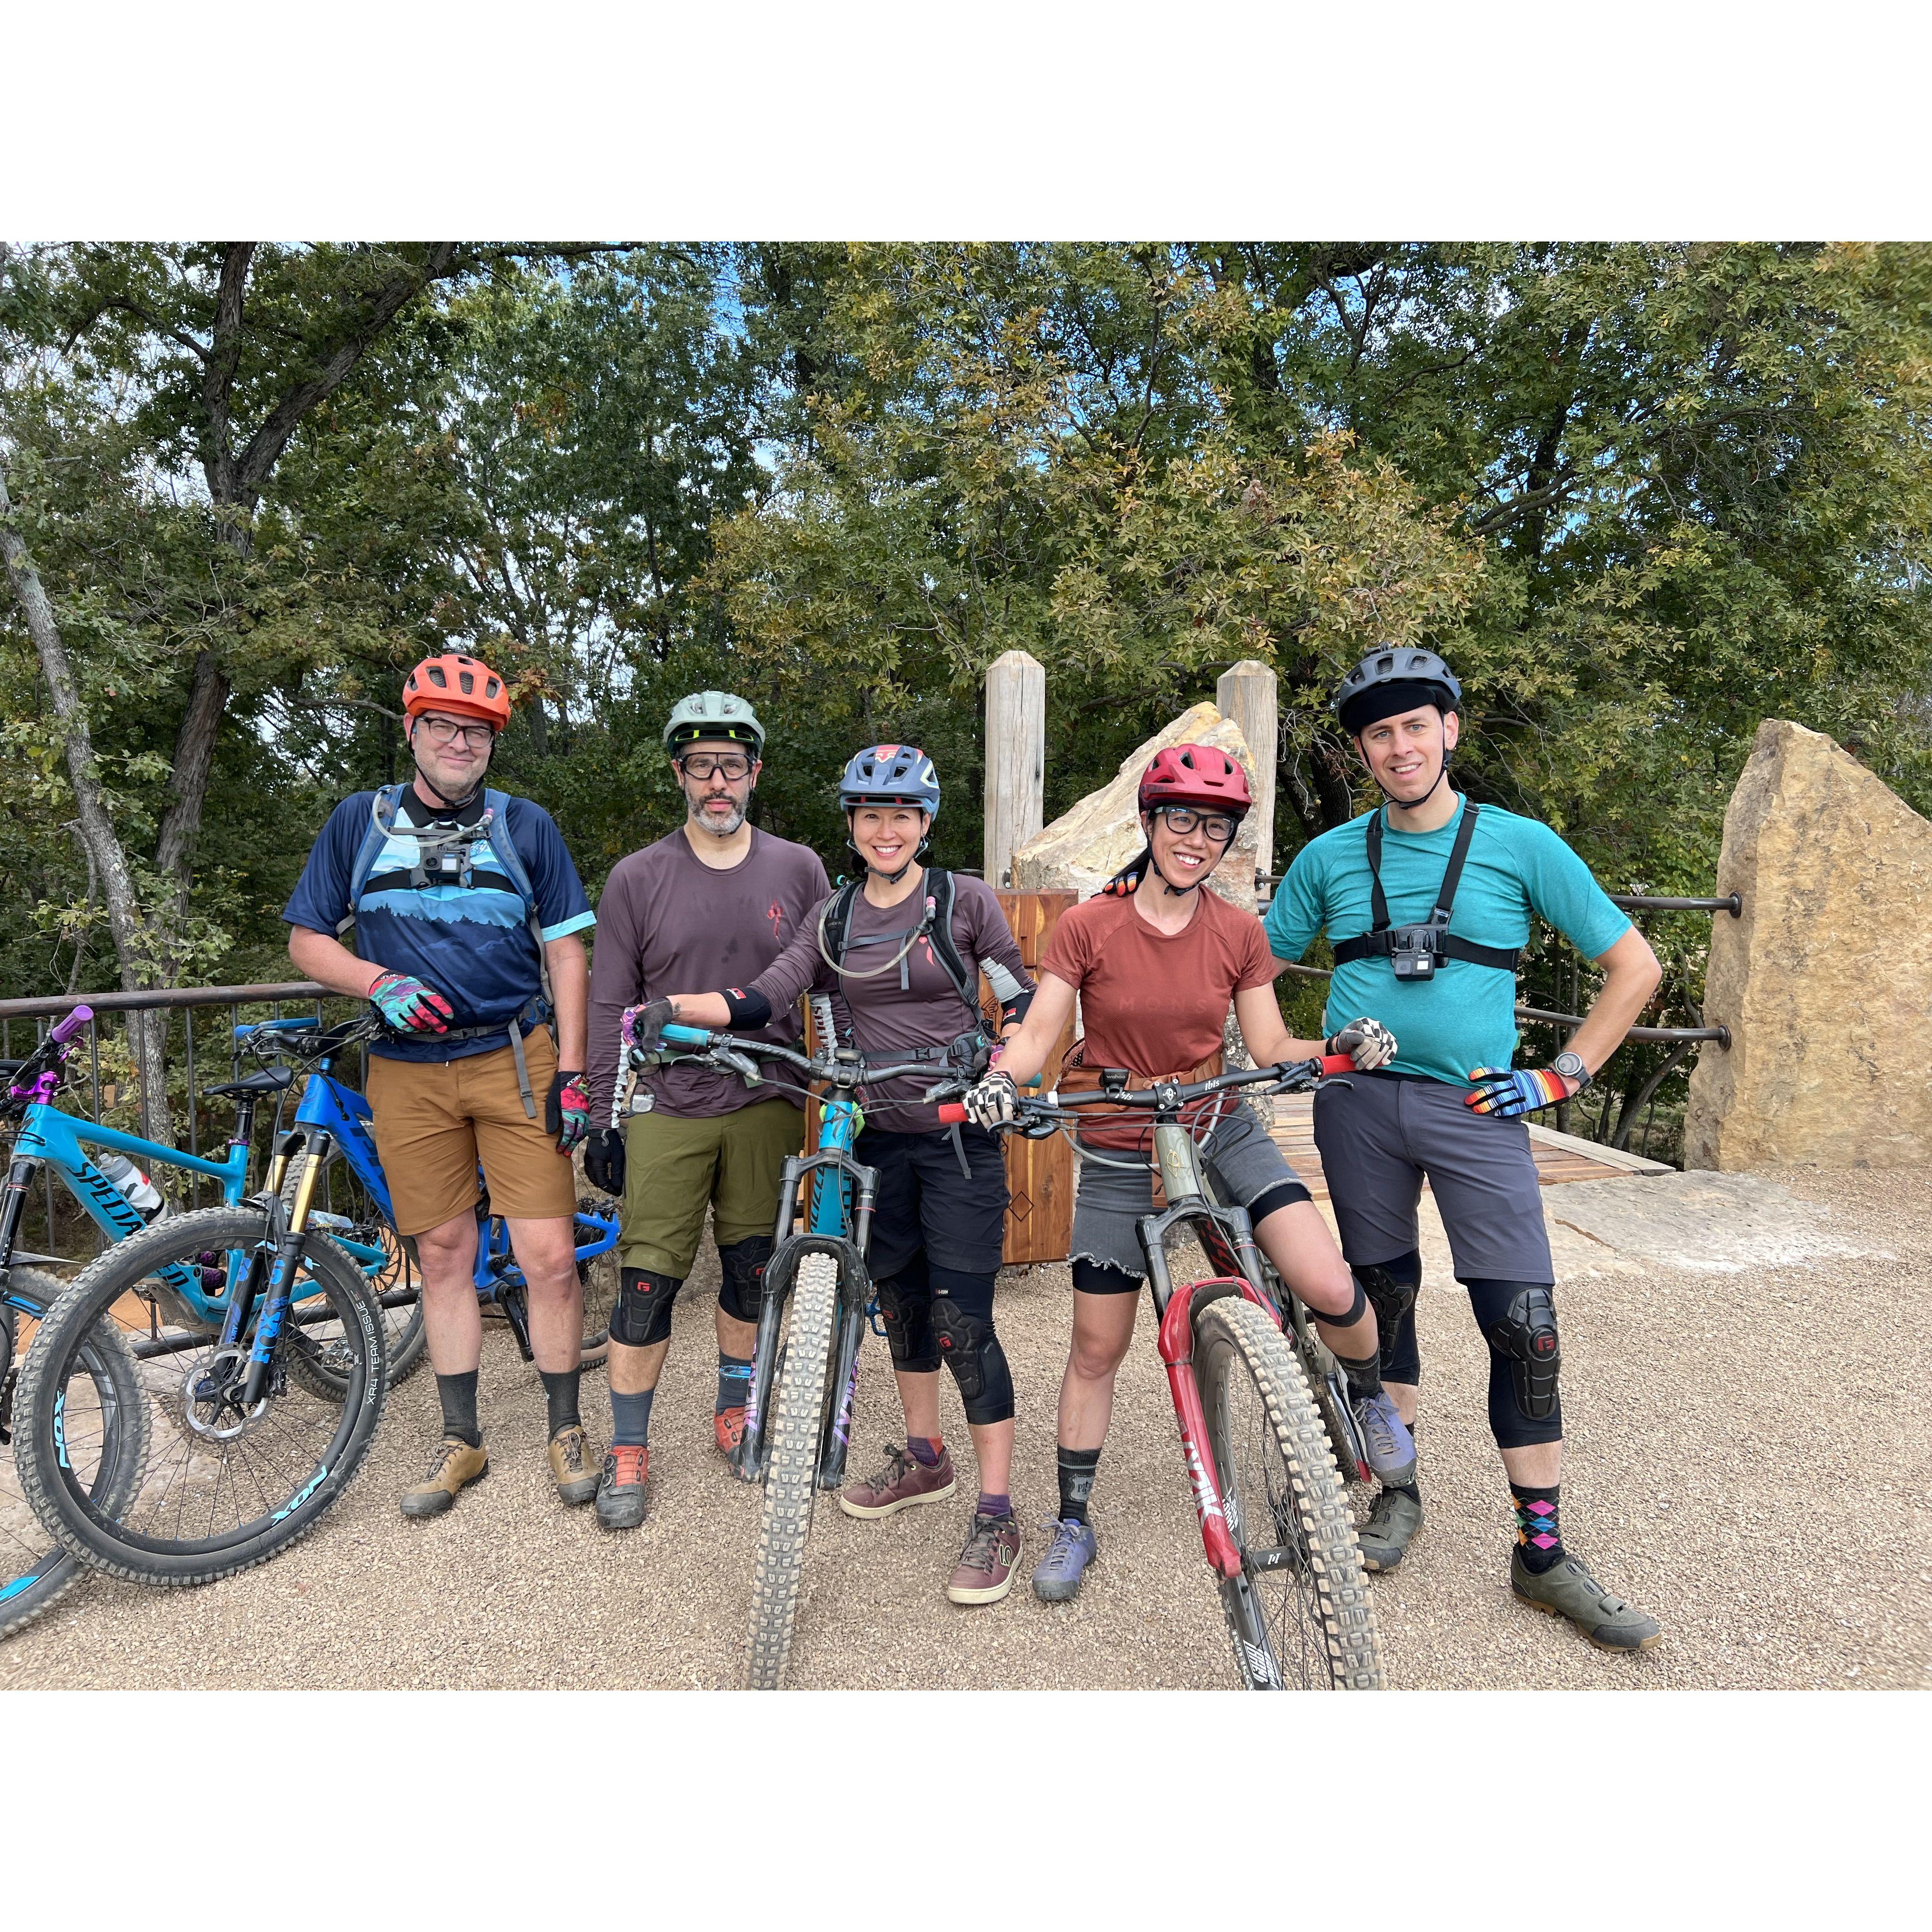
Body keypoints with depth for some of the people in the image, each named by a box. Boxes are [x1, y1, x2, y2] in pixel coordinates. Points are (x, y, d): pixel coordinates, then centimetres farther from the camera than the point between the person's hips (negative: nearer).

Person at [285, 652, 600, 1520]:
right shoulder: (360, 821, 7)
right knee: (444, 1256, 10)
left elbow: (565, 952, 3)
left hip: (516, 1059, -1)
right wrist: (379, 982, -11)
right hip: (408, 1070, 2)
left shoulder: (526, 825, 4)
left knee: (549, 1256, -4)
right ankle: (461, 1438, 27)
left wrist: (572, 1072, -4)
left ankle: (565, 1427, 17)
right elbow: (307, 938, 10)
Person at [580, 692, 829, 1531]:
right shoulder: (638, 878, -1)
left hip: (766, 1107, 2)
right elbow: (609, 1006, 2)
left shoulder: (797, 869, 2)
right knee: (648, 1281, 2)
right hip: (666, 1109, -1)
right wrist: (603, 1116, -1)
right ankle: (628, 1451, 20)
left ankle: (735, 1412, 35)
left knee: (752, 1271, 13)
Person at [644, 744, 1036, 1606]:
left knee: (963, 1322, -4)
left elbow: (1021, 1002, -2)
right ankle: (923, 1459, 38)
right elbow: (761, 1000, -4)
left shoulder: (965, 901, -3)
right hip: (876, 1137, 5)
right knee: (900, 1303, 16)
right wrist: (672, 1006, -19)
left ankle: (996, 1515, 11)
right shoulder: (832, 917, 7)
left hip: (957, 1134, -4)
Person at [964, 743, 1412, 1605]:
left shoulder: (1239, 933, -3)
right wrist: (1001, 1079, -32)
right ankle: (1073, 1522, 30)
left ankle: (1369, 1395, 20)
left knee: (1330, 1288, -18)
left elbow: (1269, 1048, -1)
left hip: (1222, 1136, 1)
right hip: (1119, 1157, -1)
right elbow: (1039, 1031, -12)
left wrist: (1342, 1045, -19)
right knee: (1097, 1347, 7)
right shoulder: (1087, 927, -10)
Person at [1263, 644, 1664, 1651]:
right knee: (1383, 1299, 12)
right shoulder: (1330, 856, 5)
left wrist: (1562, 1076, -2)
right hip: (1358, 1104, 2)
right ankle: (1398, 1491, 31)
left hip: (1475, 1107, -1)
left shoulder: (1520, 844, 1)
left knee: (1524, 1324, -3)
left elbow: (1634, 965, 5)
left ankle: (1543, 1553, 14)